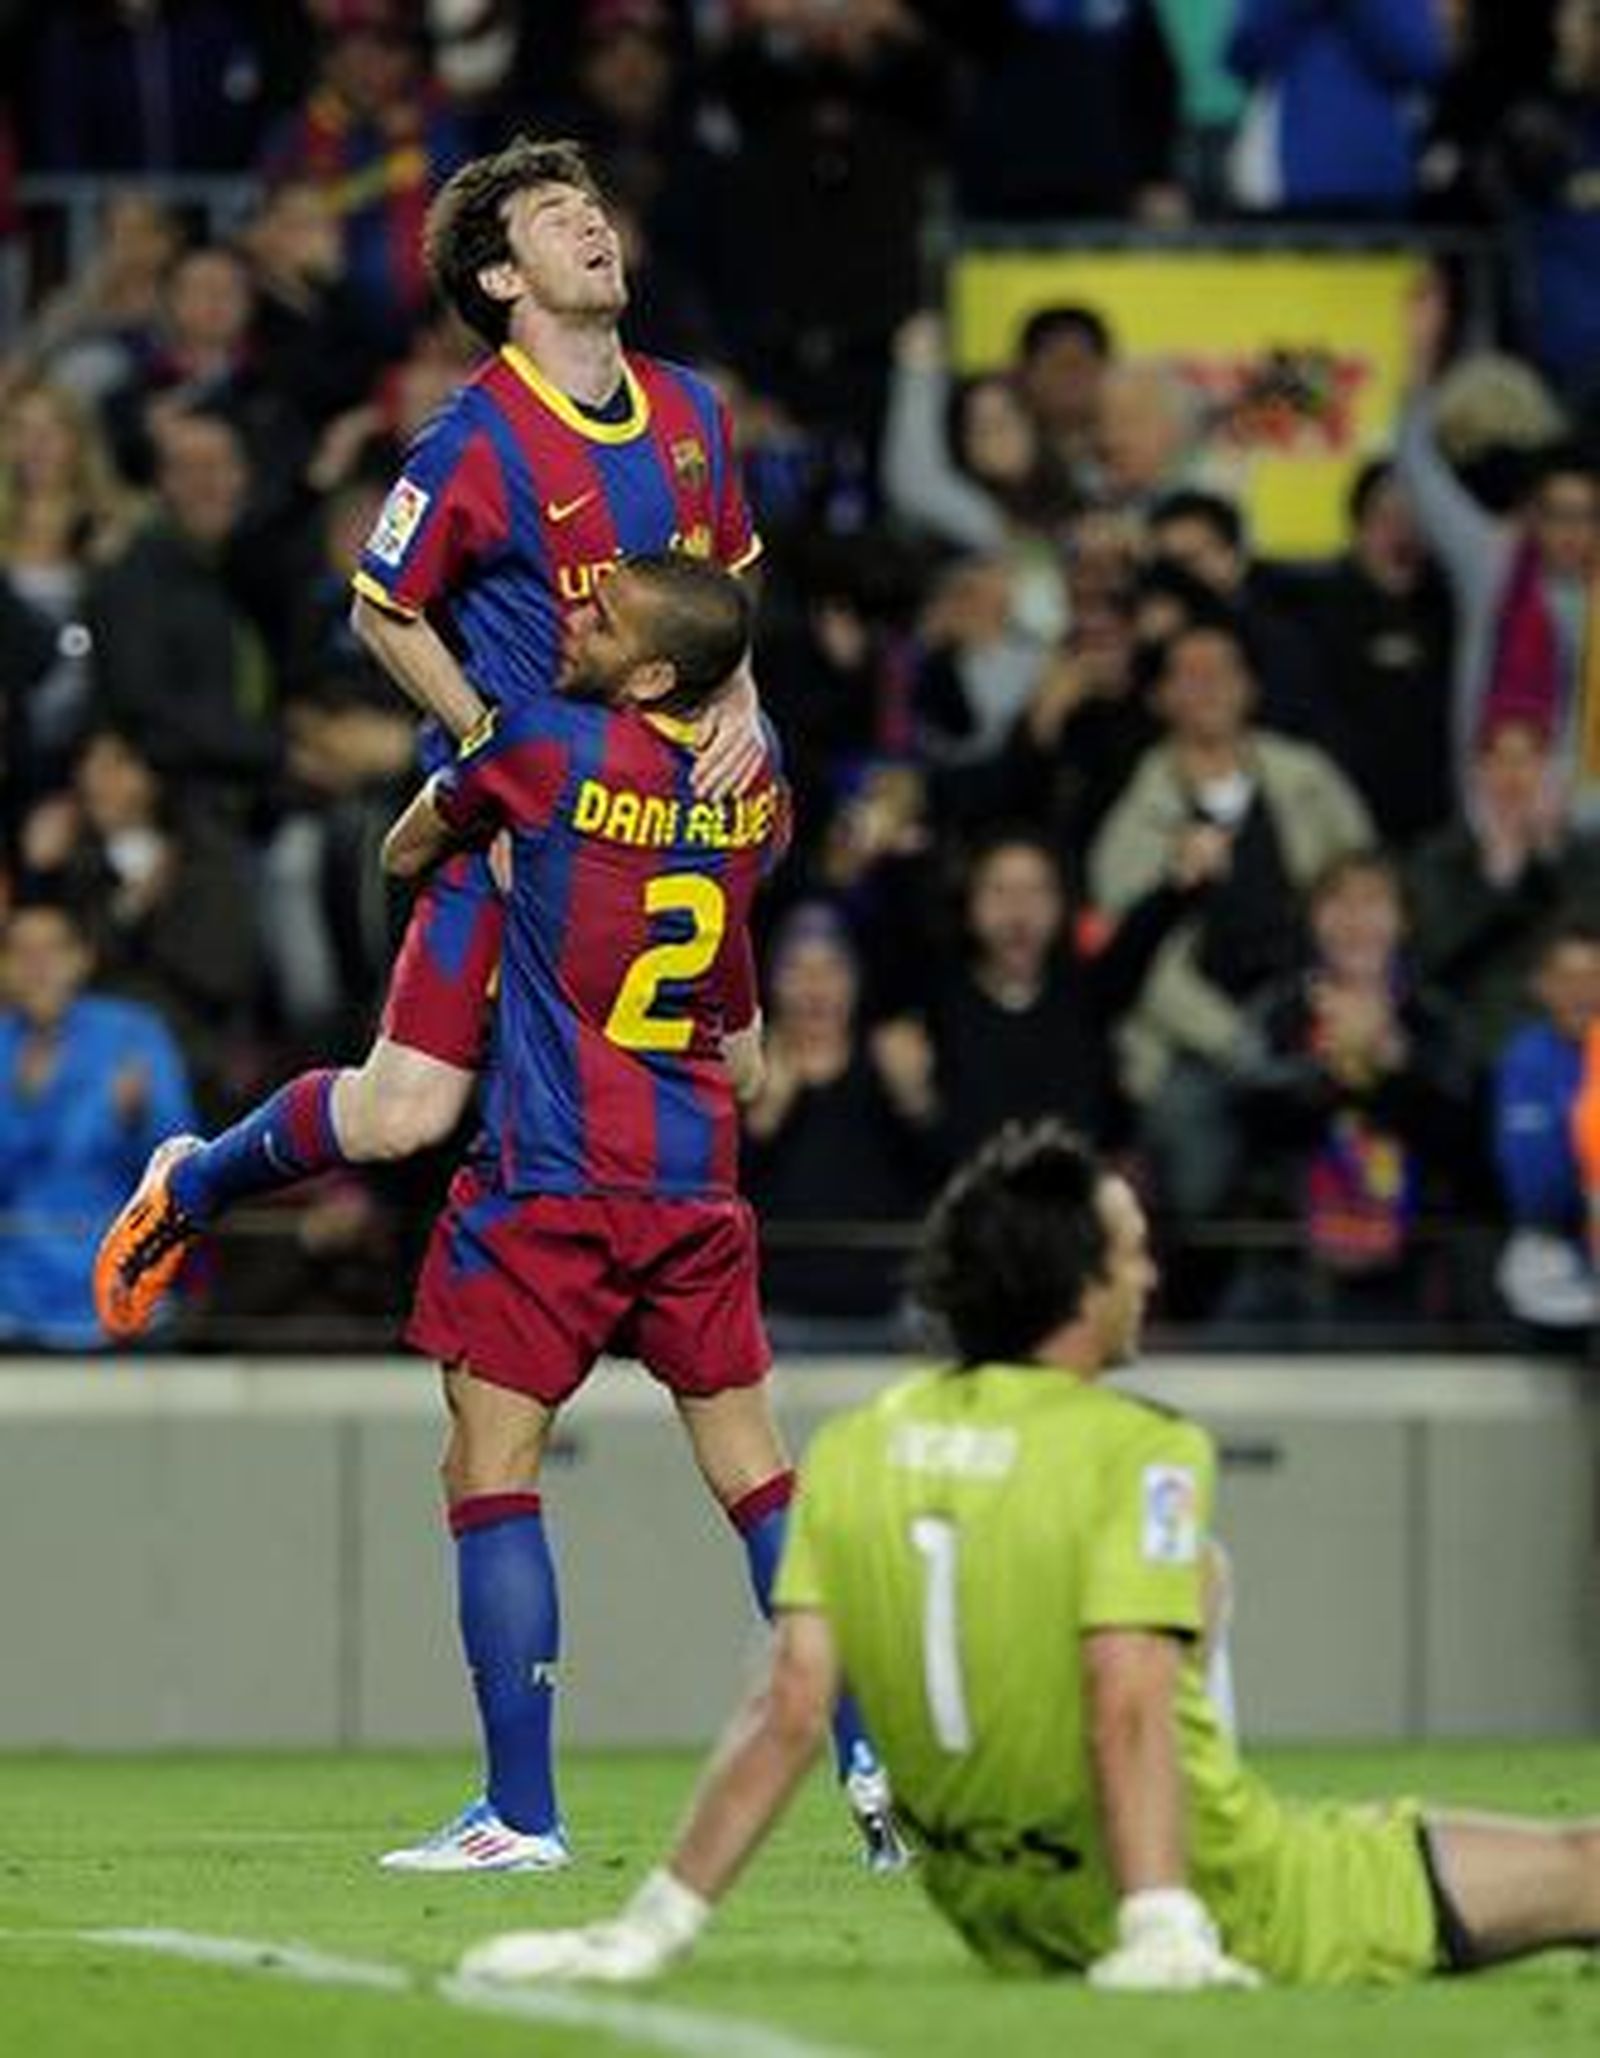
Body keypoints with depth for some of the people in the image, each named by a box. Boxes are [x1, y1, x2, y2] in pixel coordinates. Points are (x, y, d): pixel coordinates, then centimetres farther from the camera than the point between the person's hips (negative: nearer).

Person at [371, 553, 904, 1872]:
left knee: (490, 1473, -1)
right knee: (756, 1472, 12)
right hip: (695, 1180, 6)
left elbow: (406, 853, 8)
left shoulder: (546, 747, -11)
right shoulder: (756, 785, 6)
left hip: (548, 1177, -6)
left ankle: (523, 1813, -6)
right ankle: (874, 1755, 7)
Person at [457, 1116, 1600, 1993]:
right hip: (1223, 1910, -7)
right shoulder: (1141, 1451, -18)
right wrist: (1165, 1933, -34)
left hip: (1003, 1923, 7)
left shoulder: (851, 1453, -3)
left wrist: (656, 1929, -8)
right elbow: (1129, 1709, -29)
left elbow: (789, 1711, -8)